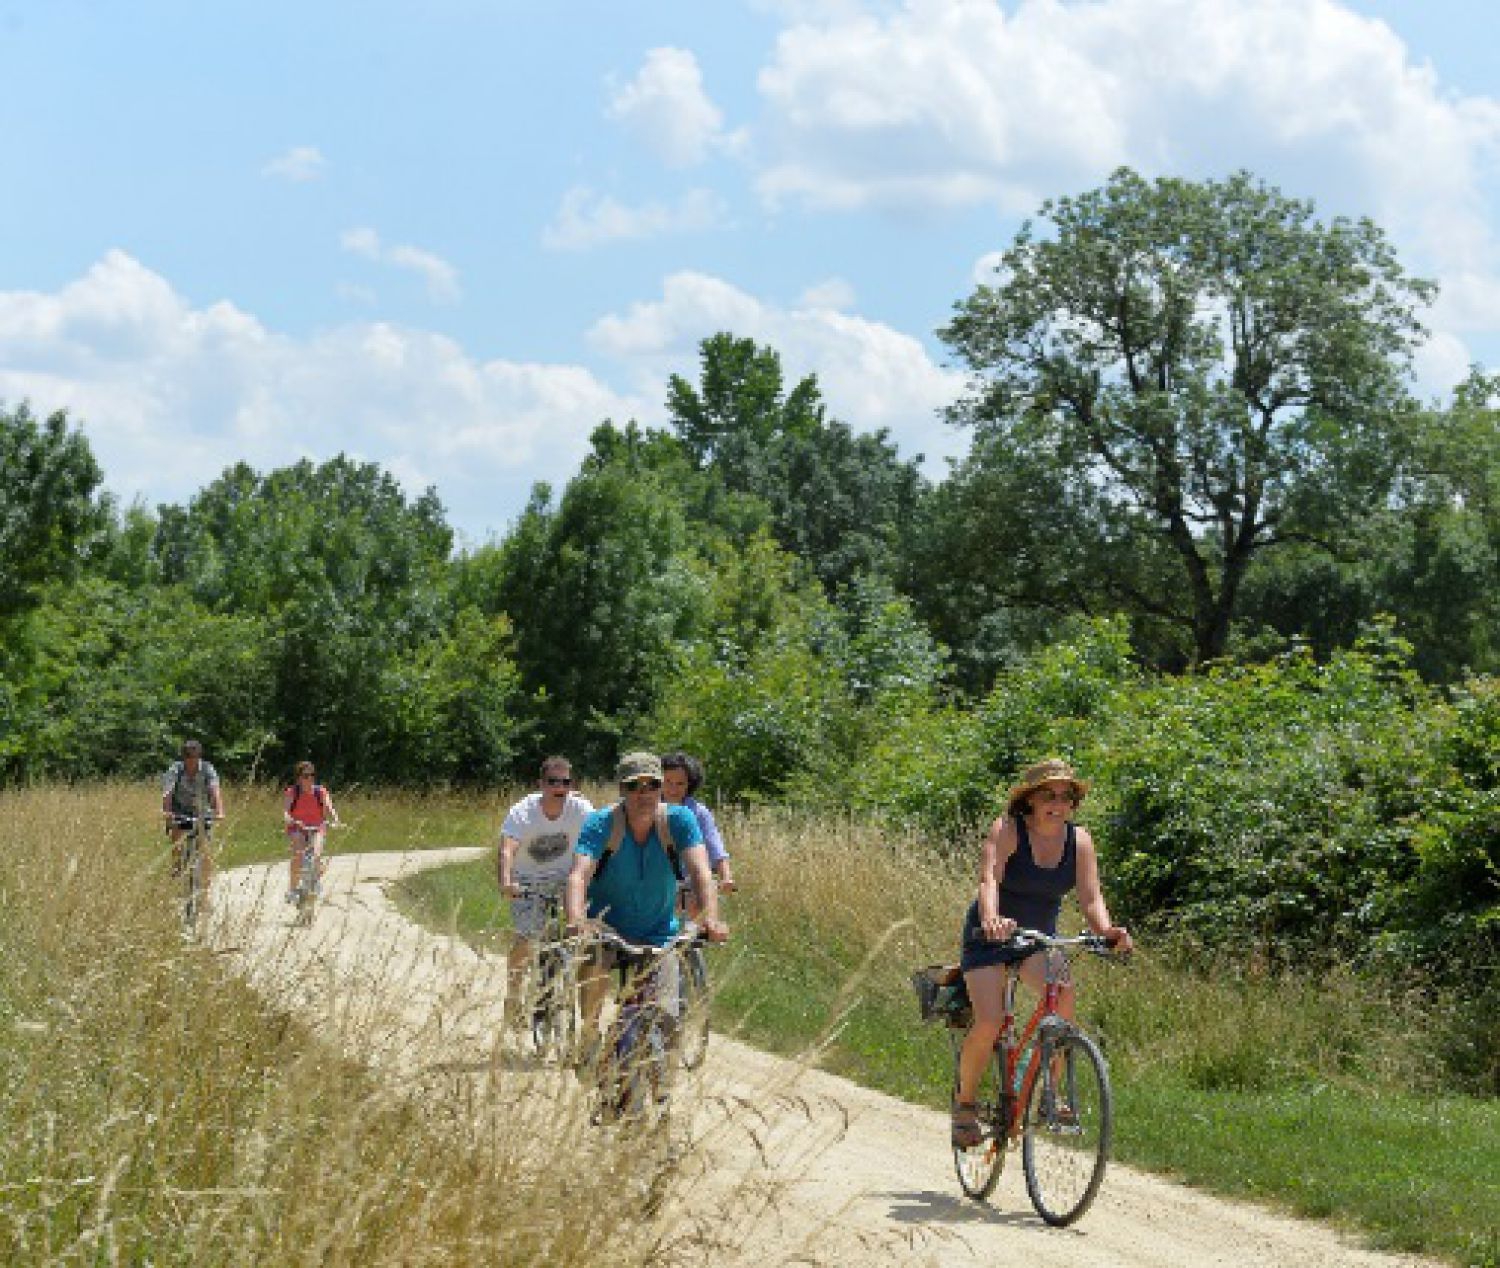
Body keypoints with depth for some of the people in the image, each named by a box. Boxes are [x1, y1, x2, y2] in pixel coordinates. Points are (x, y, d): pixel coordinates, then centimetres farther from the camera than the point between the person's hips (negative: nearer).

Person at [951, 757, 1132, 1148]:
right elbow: (989, 879, -34)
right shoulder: (1007, 830, -19)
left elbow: (1091, 897, -17)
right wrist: (991, 919, -55)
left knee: (1063, 991, -28)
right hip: (990, 939, -3)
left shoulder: (1079, 840, -7)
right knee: (989, 1023, -21)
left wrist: (1107, 930, -39)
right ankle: (964, 1104, 6)